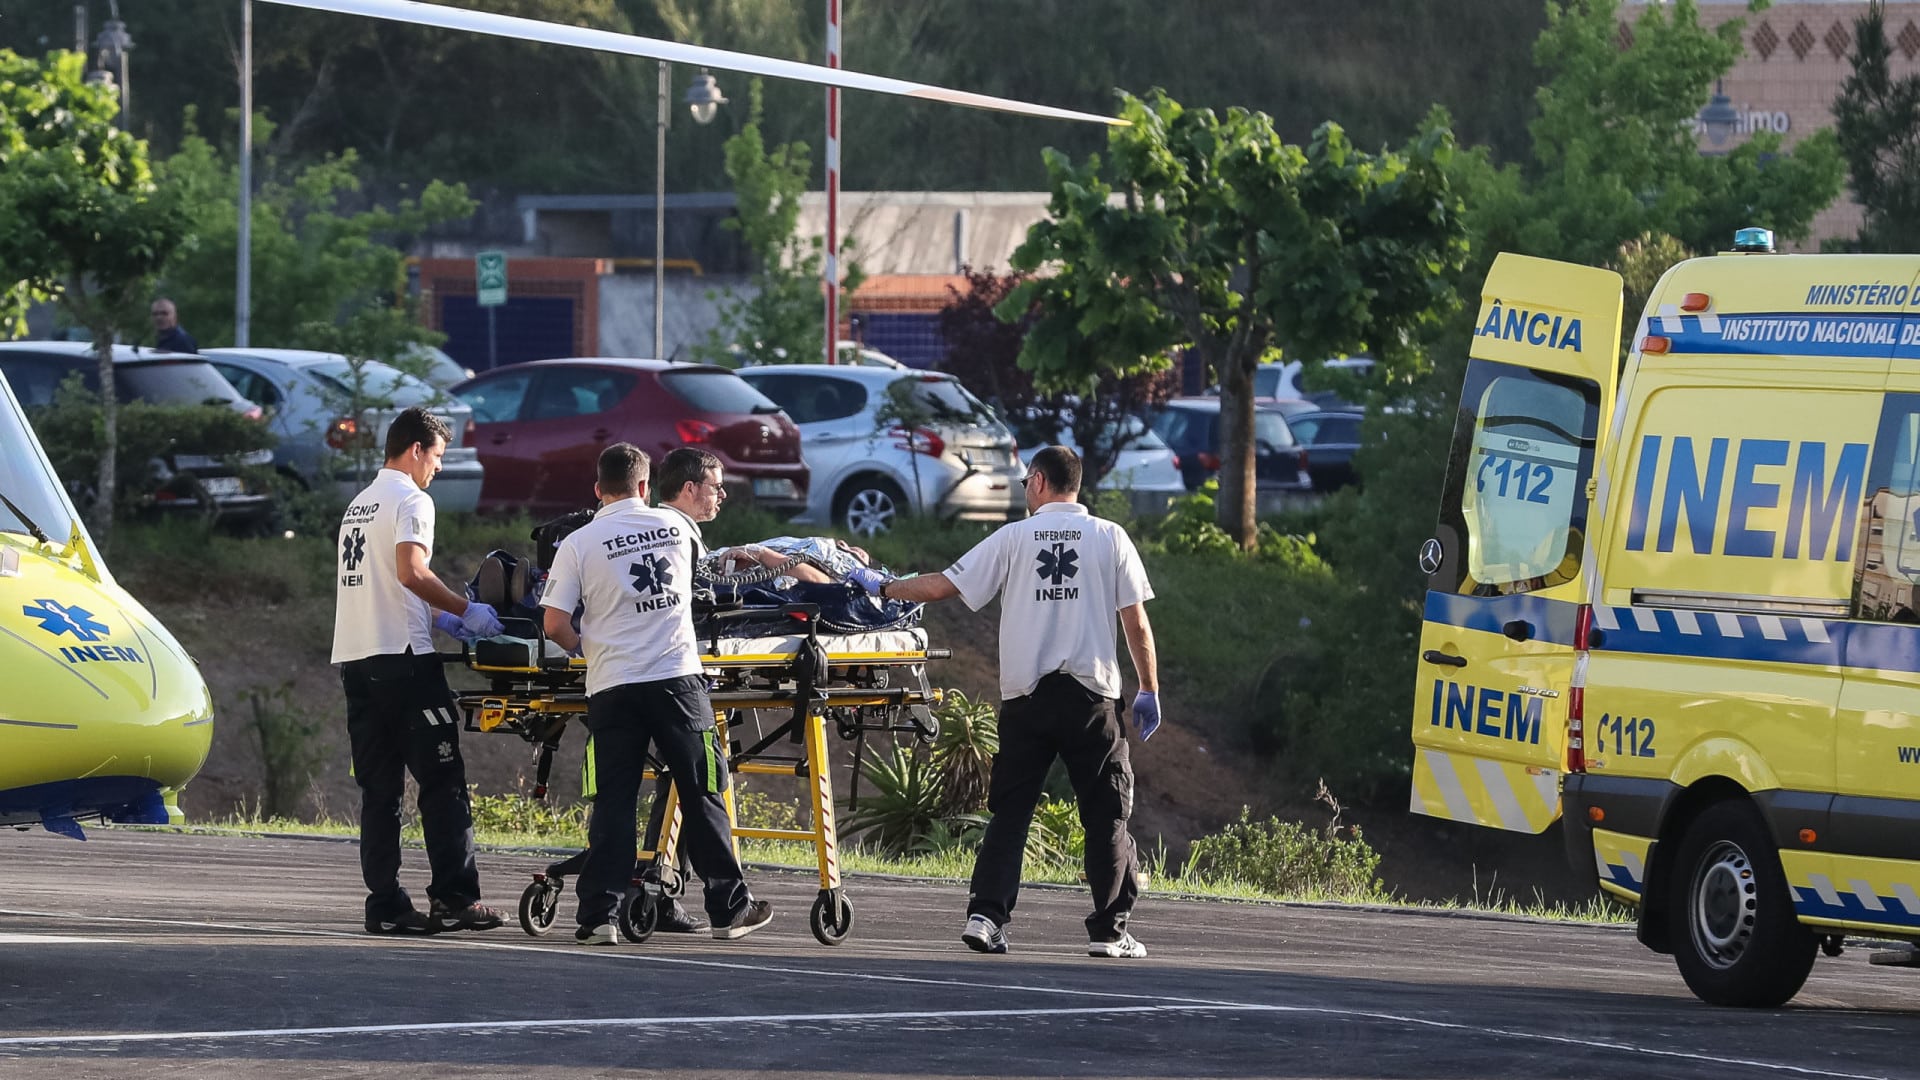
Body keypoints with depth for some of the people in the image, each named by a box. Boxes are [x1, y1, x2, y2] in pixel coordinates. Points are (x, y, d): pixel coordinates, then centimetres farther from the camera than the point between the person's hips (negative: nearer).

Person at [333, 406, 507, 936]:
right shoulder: (410, 500, -7)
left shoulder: (359, 504, 22)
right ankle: (455, 897, -9)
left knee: (379, 788, 7)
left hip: (354, 658, 8)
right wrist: (465, 610, -9)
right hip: (402, 656, -8)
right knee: (443, 781, -4)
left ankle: (385, 905, 3)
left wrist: (438, 619, 26)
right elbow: (411, 573, -21)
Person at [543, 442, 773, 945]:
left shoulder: (579, 544, -1)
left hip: (612, 684, -1)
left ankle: (598, 914, -2)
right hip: (677, 677, 1)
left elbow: (555, 624, -6)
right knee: (703, 794, 8)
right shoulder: (675, 526, 6)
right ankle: (730, 907, 13)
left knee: (613, 802, 3)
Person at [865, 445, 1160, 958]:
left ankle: (986, 916, -4)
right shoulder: (1109, 538, 4)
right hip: (1091, 694, -1)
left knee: (1010, 810, 7)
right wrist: (1149, 690, 10)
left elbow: (944, 585, 3)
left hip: (1026, 695, 1)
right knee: (1106, 814, 5)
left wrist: (886, 589, 18)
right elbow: (1136, 622, 2)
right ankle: (1109, 929, 1)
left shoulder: (1014, 537, 5)